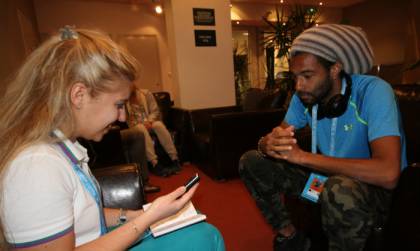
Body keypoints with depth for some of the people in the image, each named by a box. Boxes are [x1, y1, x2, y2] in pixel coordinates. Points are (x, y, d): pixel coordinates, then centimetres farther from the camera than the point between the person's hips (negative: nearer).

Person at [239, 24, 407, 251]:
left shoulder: (372, 91, -24)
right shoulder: (304, 96, -7)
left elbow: (387, 173, -36)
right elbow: (275, 136, -4)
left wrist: (302, 156, -32)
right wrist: (267, 144, -30)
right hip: (324, 176, 6)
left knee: (340, 190, -41)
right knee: (250, 162, -4)